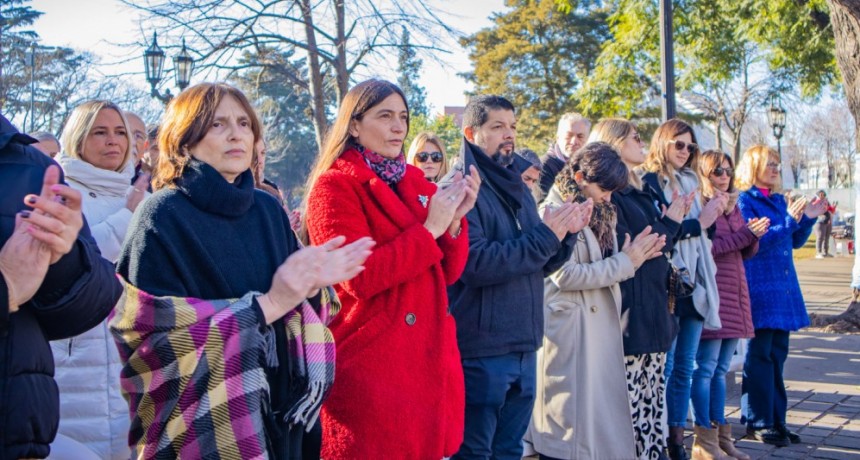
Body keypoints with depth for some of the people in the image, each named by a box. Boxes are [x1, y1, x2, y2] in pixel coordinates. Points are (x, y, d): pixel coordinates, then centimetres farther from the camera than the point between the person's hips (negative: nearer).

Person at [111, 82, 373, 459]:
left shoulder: (268, 210, 6)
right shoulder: (162, 216, -11)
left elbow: (300, 312, 9)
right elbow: (155, 332, -18)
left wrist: (312, 285, -14)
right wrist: (266, 304, -22)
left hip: (281, 409, 5)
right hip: (200, 423, -5)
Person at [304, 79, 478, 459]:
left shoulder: (415, 183, 12)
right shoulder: (334, 186, -7)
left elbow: (448, 273, 10)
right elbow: (358, 276, -19)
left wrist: (454, 220, -7)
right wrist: (428, 228, -16)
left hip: (431, 359, 7)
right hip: (371, 367, -6)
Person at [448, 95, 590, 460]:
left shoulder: (517, 187, 14)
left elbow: (539, 264, 17)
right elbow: (475, 263, -23)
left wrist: (565, 233, -2)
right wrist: (545, 236, -18)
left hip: (523, 345, 8)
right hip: (480, 348, -8)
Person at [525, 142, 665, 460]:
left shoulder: (598, 214, 14)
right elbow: (565, 275, -21)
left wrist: (635, 256, -2)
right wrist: (625, 263, -14)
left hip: (601, 328, 8)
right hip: (569, 332, -8)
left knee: (601, 412, 12)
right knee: (570, 418, -1)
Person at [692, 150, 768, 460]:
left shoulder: (732, 205, 17)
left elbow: (746, 252, 17)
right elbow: (704, 247, -19)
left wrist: (753, 235, -4)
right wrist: (744, 234, -13)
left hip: (734, 294, 8)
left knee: (721, 369, 13)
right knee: (706, 368, -5)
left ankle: (720, 432, 20)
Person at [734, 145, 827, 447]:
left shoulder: (779, 201, 15)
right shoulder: (744, 201, -7)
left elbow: (795, 241, 18)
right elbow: (753, 242, -17)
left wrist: (808, 218, 2)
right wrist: (789, 221, -22)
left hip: (783, 289, 7)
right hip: (759, 289, -7)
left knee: (777, 354, 11)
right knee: (760, 355, -2)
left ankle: (776, 419, 18)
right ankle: (758, 422, 6)